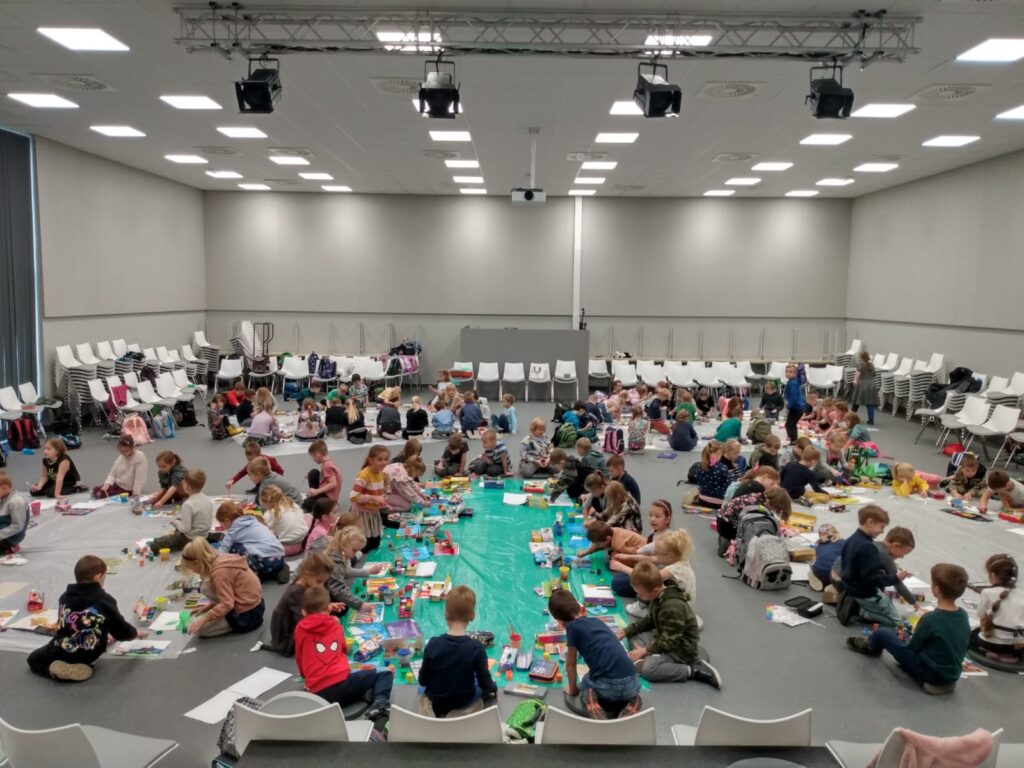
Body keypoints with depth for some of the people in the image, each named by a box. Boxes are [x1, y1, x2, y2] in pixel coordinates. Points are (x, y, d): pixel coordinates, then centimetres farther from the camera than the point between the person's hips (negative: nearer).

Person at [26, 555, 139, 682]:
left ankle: (61, 669, -3)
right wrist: (136, 633, 17)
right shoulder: (105, 601, -13)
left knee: (33, 659, 27)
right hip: (88, 655, 2)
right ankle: (78, 668, 5)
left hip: (60, 652, -1)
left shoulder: (65, 596, 1)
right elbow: (121, 630, -8)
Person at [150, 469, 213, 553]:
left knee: (154, 545, -3)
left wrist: (176, 522, -5)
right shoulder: (208, 499, -3)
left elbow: (185, 529, -25)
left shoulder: (188, 504, -25)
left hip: (190, 539, -7)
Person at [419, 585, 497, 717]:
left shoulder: (433, 644, -20)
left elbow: (423, 681, -9)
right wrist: (493, 687, 8)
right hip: (465, 702, -2)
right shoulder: (476, 648, -25)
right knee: (491, 689, 26)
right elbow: (485, 683, -15)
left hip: (435, 702, 2)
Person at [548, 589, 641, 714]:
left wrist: (572, 689, 33)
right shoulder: (597, 621, 22)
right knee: (631, 694, 39)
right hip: (631, 682, 4)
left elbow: (570, 664, 15)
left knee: (584, 687, 30)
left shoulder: (572, 626, 4)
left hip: (607, 686, -4)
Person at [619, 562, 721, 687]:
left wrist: (645, 651, -20)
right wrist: (627, 631, 6)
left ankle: (694, 671, -17)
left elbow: (669, 641, -27)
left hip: (681, 648, -10)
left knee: (647, 668, -28)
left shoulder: (672, 607, -31)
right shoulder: (659, 596, -1)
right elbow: (649, 620, 14)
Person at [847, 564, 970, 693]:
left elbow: (912, 648, -11)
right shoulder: (964, 615, -5)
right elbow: (964, 646, 12)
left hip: (929, 672, -7)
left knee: (882, 633, 3)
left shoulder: (930, 619, -25)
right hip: (953, 676, 7)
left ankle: (870, 647, 34)